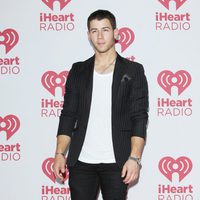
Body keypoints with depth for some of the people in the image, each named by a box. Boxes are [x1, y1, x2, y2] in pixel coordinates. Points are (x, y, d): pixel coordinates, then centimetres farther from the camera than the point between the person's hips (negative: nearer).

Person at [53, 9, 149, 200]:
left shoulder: (133, 71, 3)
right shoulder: (78, 71, 11)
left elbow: (139, 117, -2)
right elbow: (68, 115, 10)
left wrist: (134, 158, -13)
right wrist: (59, 153, 0)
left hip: (116, 162, -2)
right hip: (81, 162, 2)